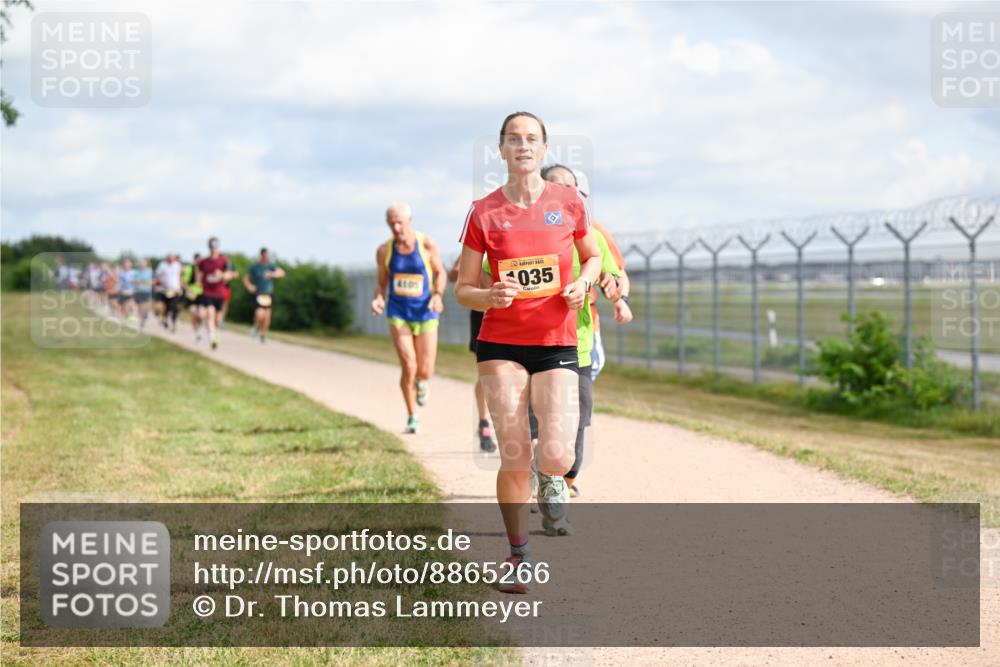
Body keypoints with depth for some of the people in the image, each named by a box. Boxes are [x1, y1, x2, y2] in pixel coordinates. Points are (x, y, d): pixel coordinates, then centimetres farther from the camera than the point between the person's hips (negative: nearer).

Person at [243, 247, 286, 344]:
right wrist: (249, 286, -10)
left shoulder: (270, 266, 2)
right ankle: (256, 327, 14)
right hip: (258, 294, -3)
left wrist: (271, 274, -28)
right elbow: (246, 279, 9)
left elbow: (281, 272, -12)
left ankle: (263, 335, 23)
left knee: (267, 316, 4)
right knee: (259, 315, -18)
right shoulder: (255, 267, -1)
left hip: (269, 294, 3)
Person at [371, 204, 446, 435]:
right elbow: (382, 283, 10)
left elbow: (440, 272, 6)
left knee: (425, 371, -2)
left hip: (425, 313, 0)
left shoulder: (427, 244, -7)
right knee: (408, 366, -14)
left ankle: (420, 382, 38)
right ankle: (412, 417, 4)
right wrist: (379, 299, -10)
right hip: (398, 312, 0)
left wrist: (438, 294, -11)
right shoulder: (384, 251, -2)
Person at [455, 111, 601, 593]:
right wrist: (490, 296, -18)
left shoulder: (568, 202, 2)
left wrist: (582, 283, -3)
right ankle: (519, 557, 14)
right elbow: (463, 289, 4)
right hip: (500, 345, 0)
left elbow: (593, 256, 19)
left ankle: (550, 477, 26)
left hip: (557, 343, 0)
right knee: (514, 459, -5)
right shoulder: (484, 211, -1)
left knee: (556, 456, -14)